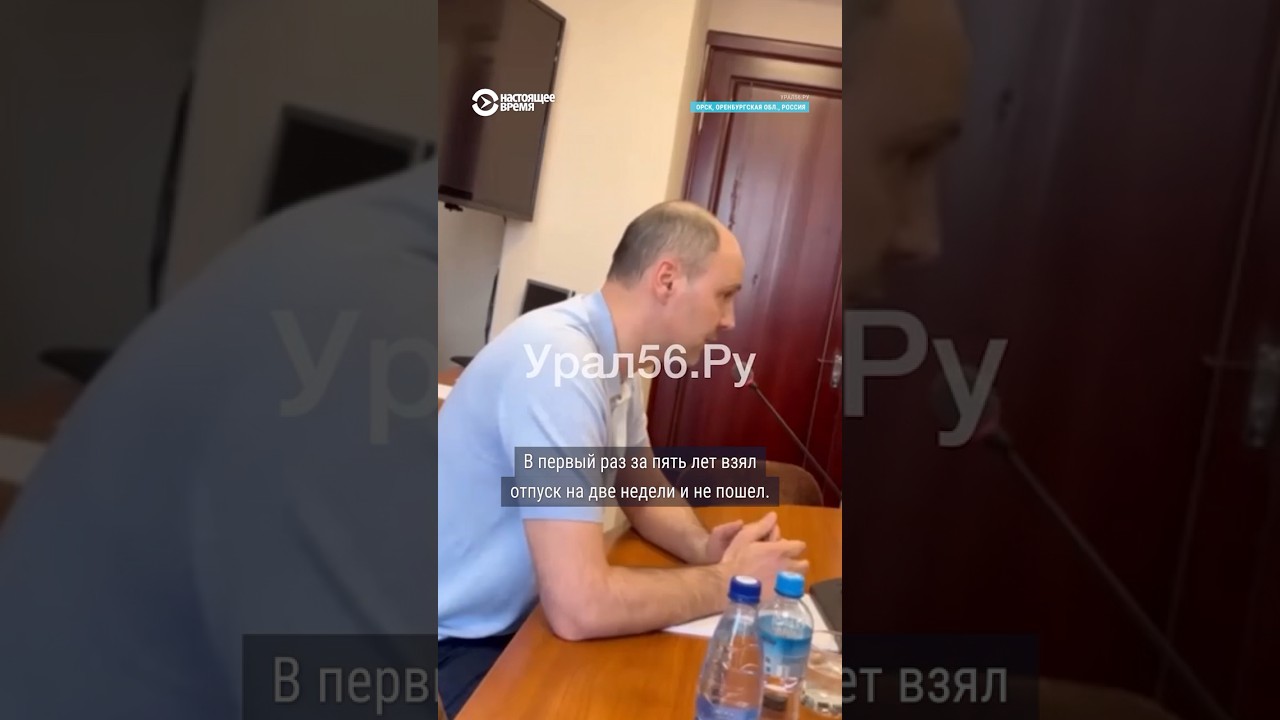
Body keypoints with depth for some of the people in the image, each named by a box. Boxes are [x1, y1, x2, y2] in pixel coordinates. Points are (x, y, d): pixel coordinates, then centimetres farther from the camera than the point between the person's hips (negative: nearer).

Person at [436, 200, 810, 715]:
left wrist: (703, 547, -7)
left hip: (519, 621, 8)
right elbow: (579, 607, -34)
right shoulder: (558, 360, -30)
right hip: (460, 647, -8)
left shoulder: (617, 361, 0)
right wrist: (727, 581, -19)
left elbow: (644, 494, 14)